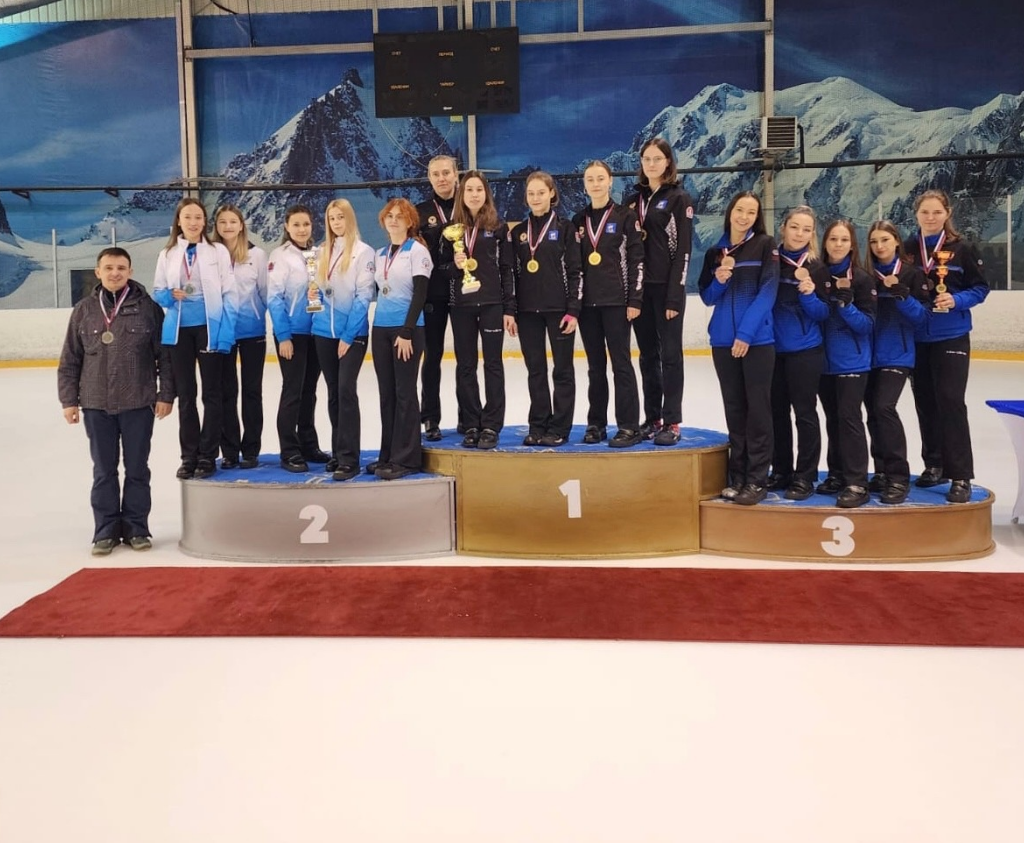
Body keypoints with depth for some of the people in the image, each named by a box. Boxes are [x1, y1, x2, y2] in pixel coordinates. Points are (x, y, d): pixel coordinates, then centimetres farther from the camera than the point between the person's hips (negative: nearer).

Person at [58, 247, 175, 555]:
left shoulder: (148, 307, -2)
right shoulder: (84, 310, 5)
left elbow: (165, 355, -1)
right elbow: (70, 360, 8)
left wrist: (166, 394, -5)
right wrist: (69, 399, 4)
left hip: (139, 403, -2)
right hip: (96, 405, 2)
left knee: (137, 469, 8)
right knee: (103, 471, 9)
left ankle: (136, 528, 19)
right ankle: (106, 530, 19)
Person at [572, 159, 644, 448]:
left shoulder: (626, 217, -1)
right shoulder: (579, 220, 11)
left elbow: (637, 260, -5)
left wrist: (635, 300, -11)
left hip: (616, 302, -4)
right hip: (586, 303, 4)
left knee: (620, 363, -3)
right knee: (595, 367, 9)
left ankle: (629, 427, 2)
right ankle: (596, 424, 16)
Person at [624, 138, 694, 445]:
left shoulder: (679, 198, -3)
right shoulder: (634, 199, 13)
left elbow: (683, 249, -9)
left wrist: (675, 295, -16)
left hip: (667, 287, -5)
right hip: (639, 287, 5)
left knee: (670, 354, -1)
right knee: (647, 356, 9)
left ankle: (671, 422, 3)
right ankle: (652, 418, 17)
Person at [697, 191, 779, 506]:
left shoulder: (765, 245, 0)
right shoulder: (715, 252, 11)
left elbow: (767, 292, -8)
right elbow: (707, 297, 13)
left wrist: (746, 333, -16)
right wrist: (719, 280, -9)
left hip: (758, 340, -4)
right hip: (723, 341, 4)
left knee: (757, 408, -2)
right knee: (734, 409, 8)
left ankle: (757, 480, 2)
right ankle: (737, 477, 15)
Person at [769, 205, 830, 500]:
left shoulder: (817, 268, -4)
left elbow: (823, 314, -6)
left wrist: (809, 294, -23)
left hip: (805, 351, -4)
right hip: (772, 349, 4)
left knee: (804, 412, 1)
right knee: (777, 411, 11)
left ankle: (805, 477, 9)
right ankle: (780, 471, 23)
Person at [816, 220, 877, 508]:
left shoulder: (862, 279, -6)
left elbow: (868, 325, -9)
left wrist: (845, 303, -22)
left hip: (852, 362, -5)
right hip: (824, 360, 5)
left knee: (849, 417, -11)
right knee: (833, 419, 13)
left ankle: (857, 483, -9)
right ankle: (837, 475, 24)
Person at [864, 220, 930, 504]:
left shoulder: (912, 273, -2)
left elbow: (922, 316, -6)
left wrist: (901, 294, -19)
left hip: (897, 355, -4)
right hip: (869, 354, 4)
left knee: (884, 407, -17)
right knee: (873, 413, 7)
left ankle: (899, 477, -10)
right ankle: (882, 472, 20)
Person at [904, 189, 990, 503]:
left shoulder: (962, 249, -4)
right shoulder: (907, 249, 4)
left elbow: (980, 287, -1)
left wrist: (956, 300, -17)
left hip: (952, 337, -4)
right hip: (916, 339, 4)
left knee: (950, 401, -9)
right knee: (925, 403, 10)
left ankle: (961, 476, -4)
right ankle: (934, 465, 24)